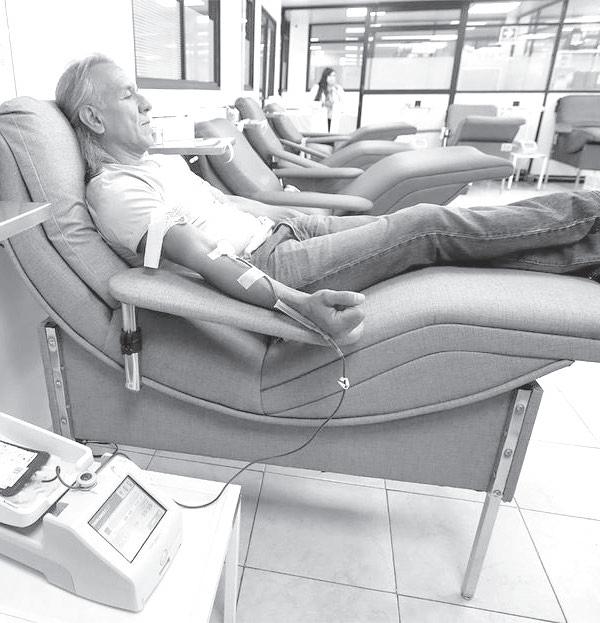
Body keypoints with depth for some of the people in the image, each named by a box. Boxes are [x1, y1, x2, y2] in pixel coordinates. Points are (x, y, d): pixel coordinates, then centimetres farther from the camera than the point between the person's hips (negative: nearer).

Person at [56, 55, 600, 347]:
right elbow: (202, 259, -24)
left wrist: (304, 215, 22)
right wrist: (301, 304, -37)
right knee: (429, 224, -10)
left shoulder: (162, 163, 18)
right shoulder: (112, 190, -10)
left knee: (425, 226, 0)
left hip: (285, 228, 8)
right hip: (265, 265, -8)